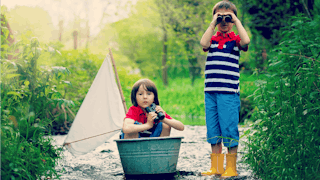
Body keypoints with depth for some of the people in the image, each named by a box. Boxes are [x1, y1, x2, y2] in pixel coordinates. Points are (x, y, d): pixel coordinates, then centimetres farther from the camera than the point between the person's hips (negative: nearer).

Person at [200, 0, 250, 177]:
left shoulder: (235, 40, 4)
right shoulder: (212, 39, 11)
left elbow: (246, 41, -19)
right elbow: (204, 44, -11)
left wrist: (237, 21, -9)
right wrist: (213, 24, -6)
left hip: (229, 92, -4)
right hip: (210, 92, 4)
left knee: (229, 130, -2)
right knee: (213, 131, 9)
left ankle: (231, 167, 7)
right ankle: (216, 167, 18)